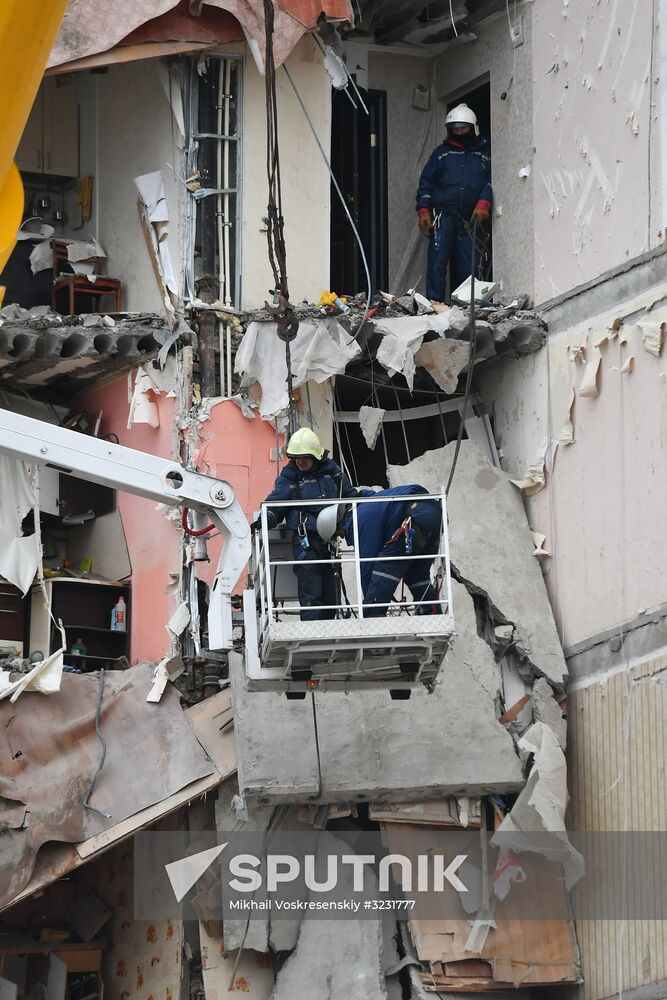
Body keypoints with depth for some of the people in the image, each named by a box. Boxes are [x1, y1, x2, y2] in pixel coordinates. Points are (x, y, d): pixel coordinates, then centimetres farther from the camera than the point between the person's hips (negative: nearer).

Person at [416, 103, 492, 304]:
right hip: (443, 215, -1)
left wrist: (483, 204, -13)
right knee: (438, 261, -10)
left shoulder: (485, 154, 10)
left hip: (470, 219, 1)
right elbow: (426, 182, 12)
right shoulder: (442, 153, 12)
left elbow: (491, 182, 3)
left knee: (467, 266, 0)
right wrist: (423, 211, 1)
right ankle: (434, 303, -11)